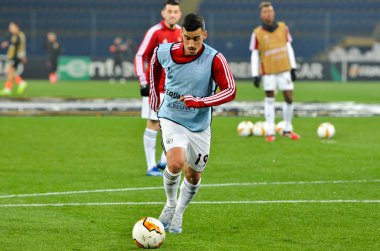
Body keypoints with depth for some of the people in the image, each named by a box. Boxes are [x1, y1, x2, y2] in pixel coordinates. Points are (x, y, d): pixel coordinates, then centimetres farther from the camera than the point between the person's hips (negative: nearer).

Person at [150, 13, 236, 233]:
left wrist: (200, 101, -32)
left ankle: (178, 215, 38)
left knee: (194, 176, 12)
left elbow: (230, 91, -21)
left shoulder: (214, 59, -18)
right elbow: (155, 61, 14)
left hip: (199, 125, 1)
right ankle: (170, 204, 4)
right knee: (176, 164, -25)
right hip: (171, 118, -1)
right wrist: (155, 94, 18)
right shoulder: (164, 52, -11)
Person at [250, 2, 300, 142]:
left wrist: (293, 68, 4)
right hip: (268, 71, -2)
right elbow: (254, 55, -3)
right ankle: (270, 132, 7)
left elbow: (289, 48, 6)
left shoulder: (283, 28, 0)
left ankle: (287, 130, 18)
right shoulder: (257, 33, -7)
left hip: (284, 69, 2)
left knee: (289, 99, 2)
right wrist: (255, 75, -8)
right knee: (269, 99, 0)